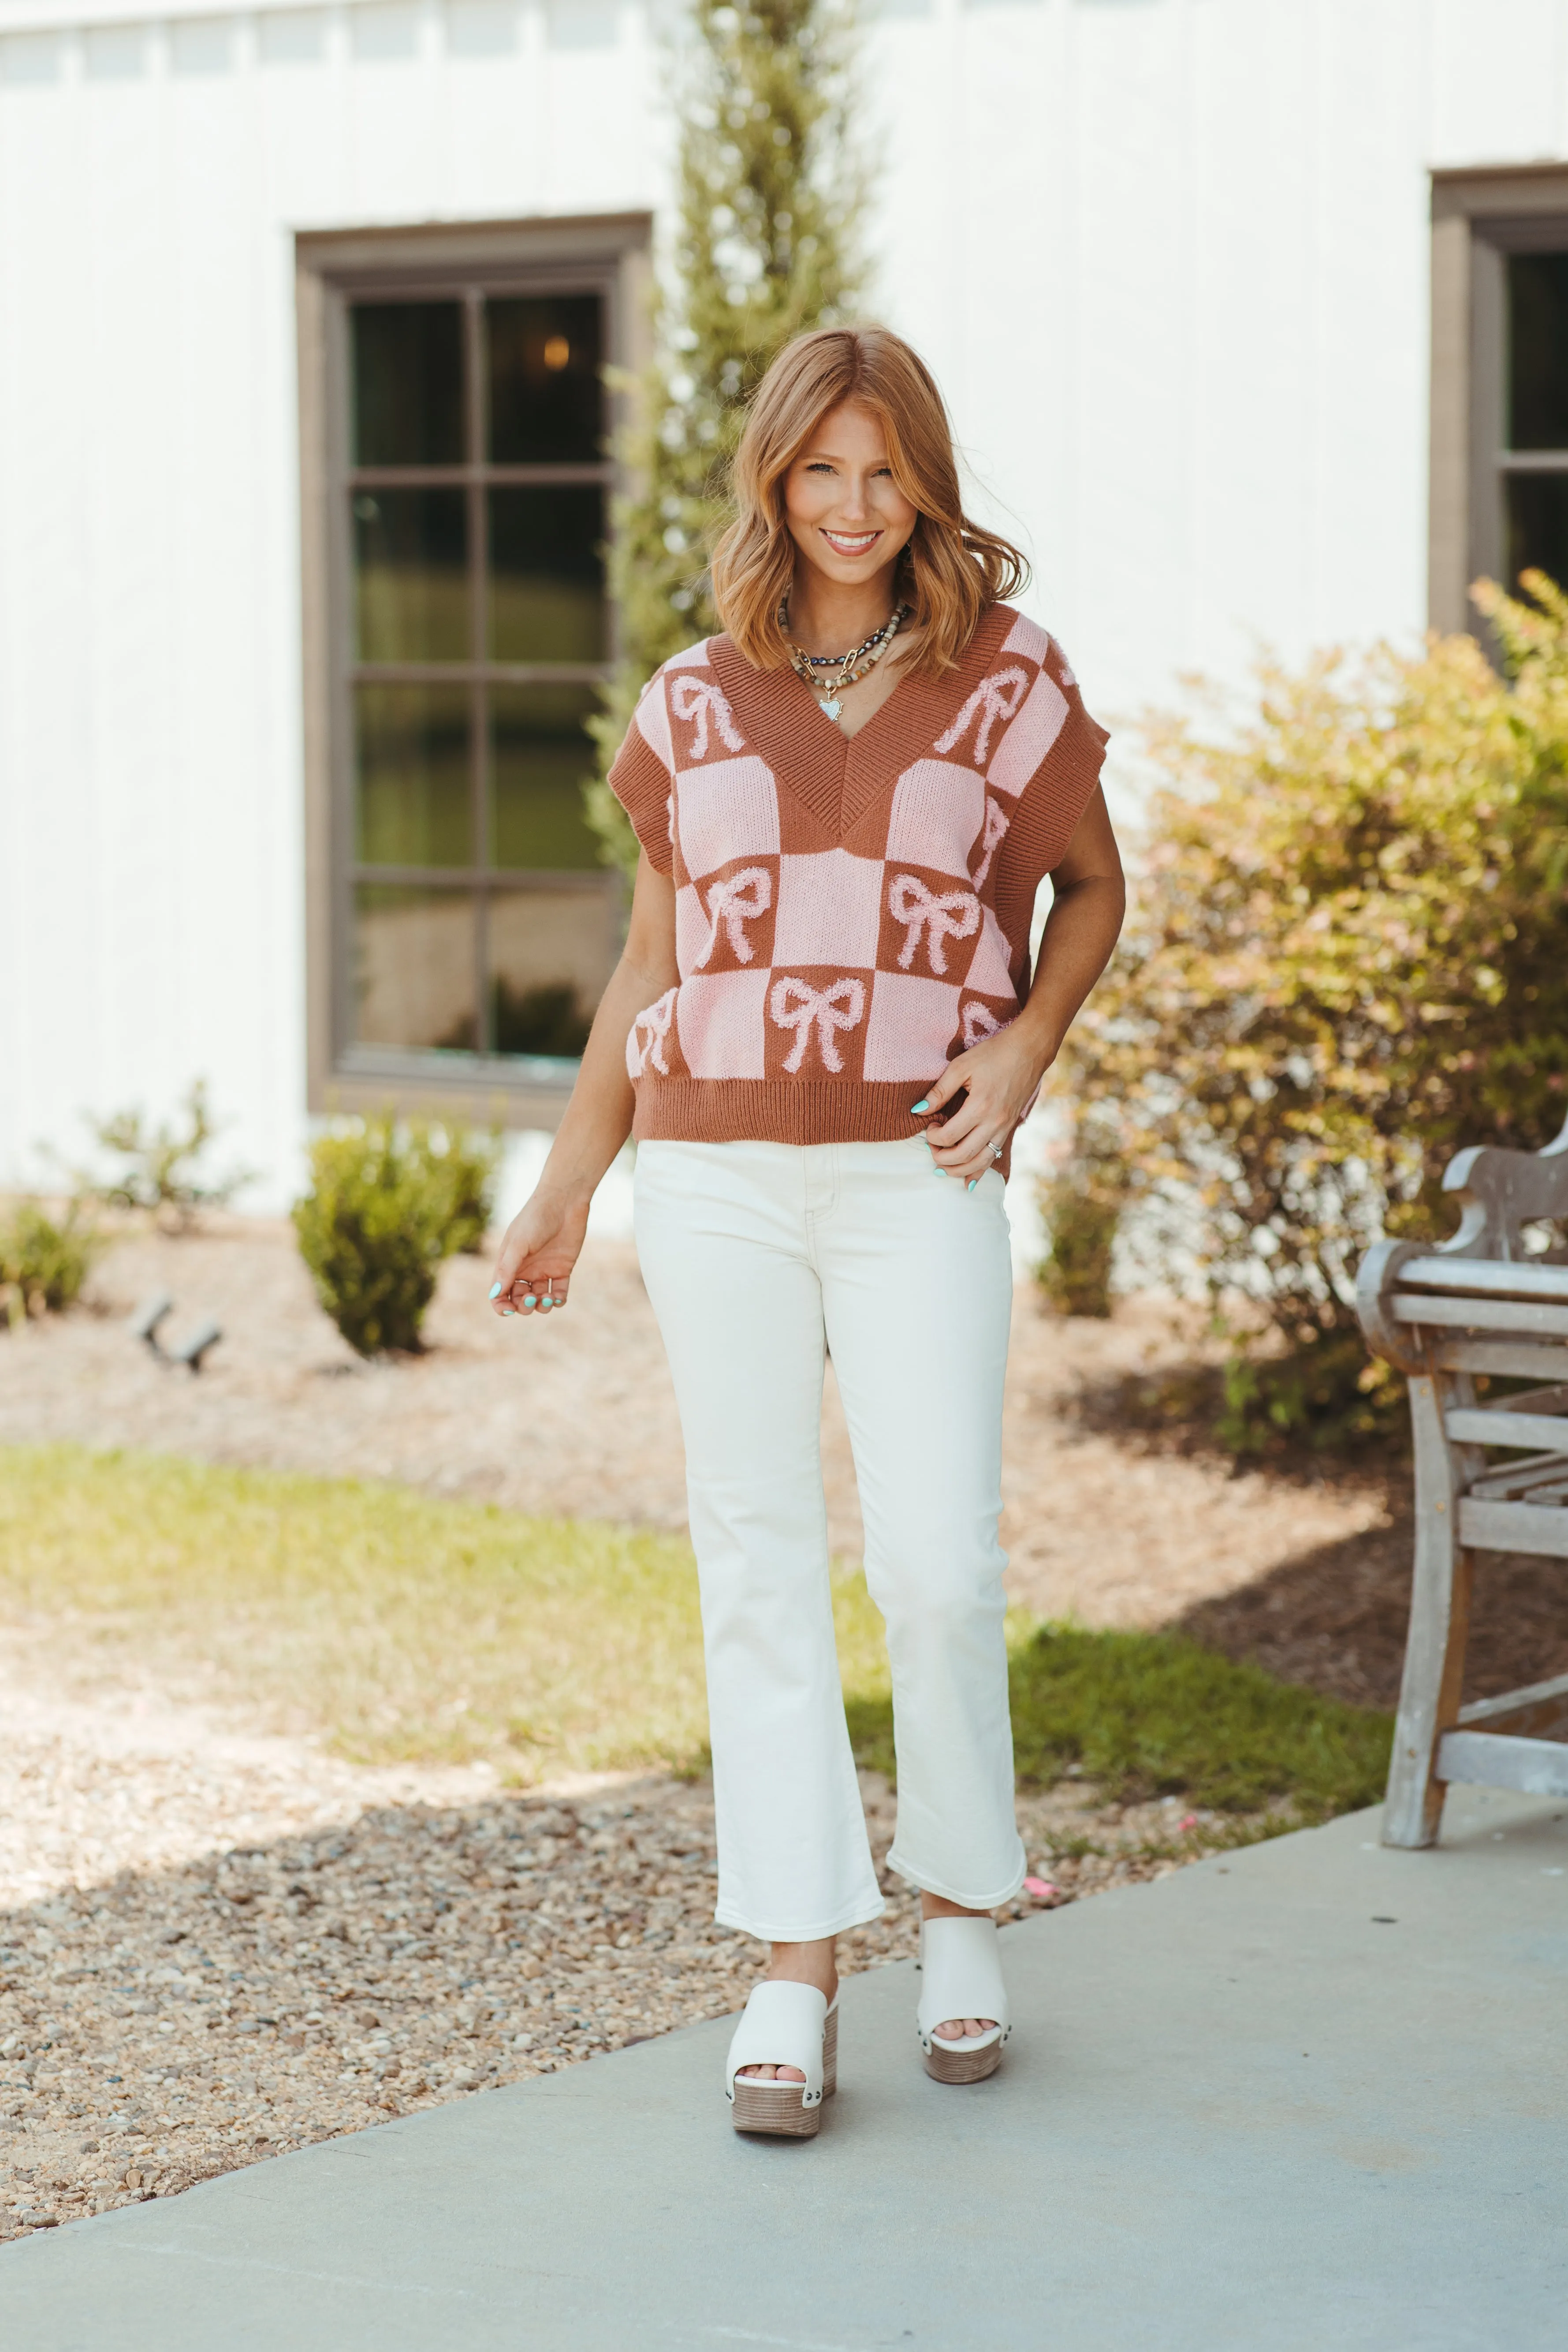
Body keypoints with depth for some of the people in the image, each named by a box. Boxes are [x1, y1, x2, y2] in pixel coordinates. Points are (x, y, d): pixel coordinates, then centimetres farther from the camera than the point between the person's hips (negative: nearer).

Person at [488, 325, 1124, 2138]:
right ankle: (795, 1975, 5)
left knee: (938, 1560, -8)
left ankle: (961, 1905, 16)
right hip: (715, 1171, 2)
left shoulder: (1009, 681, 5)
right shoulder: (696, 702, 10)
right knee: (757, 1563, 1)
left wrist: (1026, 1046, 0)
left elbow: (1091, 884, 18)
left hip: (918, 1177, -2)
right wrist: (565, 1181, 15)